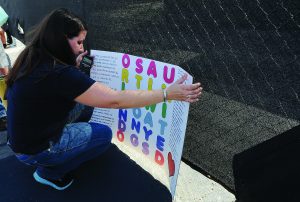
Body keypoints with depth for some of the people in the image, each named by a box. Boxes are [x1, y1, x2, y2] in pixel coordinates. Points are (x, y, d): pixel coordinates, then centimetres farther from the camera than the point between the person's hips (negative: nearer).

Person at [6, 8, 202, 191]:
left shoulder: (35, 58, -5)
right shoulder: (59, 74, -33)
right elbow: (115, 100, -35)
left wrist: (74, 67, 1)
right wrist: (167, 93, -31)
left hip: (25, 134, 8)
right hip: (34, 149, -8)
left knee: (81, 97, 9)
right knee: (103, 134, -1)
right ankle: (49, 172, 10)